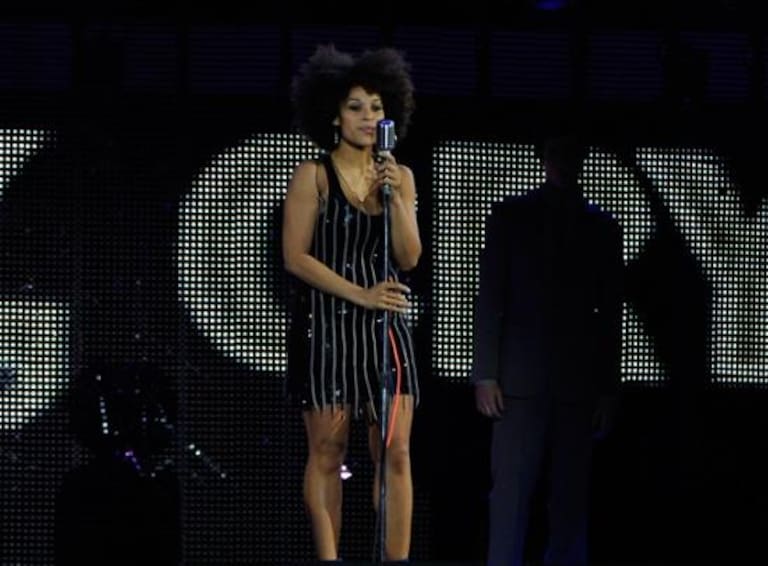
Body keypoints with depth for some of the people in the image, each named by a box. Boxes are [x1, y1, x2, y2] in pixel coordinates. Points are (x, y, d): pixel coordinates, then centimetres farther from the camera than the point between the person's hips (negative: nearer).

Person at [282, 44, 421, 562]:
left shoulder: (400, 175, 10)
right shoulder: (313, 176, -2)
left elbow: (409, 257, 3)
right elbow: (295, 256, -8)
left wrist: (394, 196, -11)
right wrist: (361, 294, -15)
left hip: (386, 324, 4)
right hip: (327, 322, -4)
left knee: (396, 453, -4)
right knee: (328, 451, -1)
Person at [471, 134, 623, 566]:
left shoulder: (602, 227, 11)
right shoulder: (511, 215, 7)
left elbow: (611, 313, 10)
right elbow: (490, 298, 4)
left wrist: (608, 389, 4)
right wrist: (485, 375, -4)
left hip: (578, 383, 2)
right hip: (521, 380, -2)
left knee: (572, 498, 0)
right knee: (512, 493, -7)